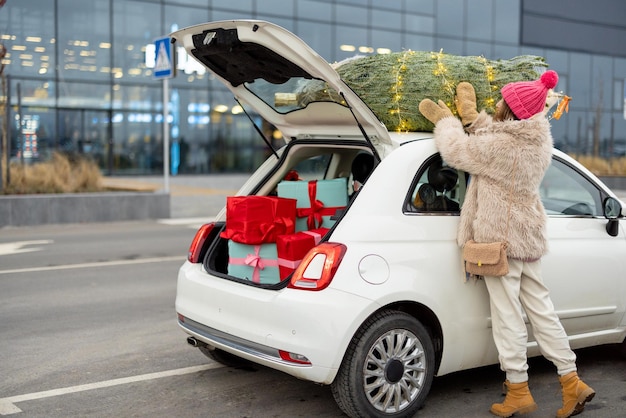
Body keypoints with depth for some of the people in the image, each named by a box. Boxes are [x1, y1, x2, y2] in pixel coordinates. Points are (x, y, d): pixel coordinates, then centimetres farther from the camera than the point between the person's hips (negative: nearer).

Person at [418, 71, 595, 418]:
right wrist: (470, 115, 15)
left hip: (500, 238, -8)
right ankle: (572, 383, 17)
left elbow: (456, 151, -12)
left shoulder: (501, 146, -23)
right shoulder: (539, 139, 2)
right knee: (539, 307, 14)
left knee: (507, 315, 1)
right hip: (528, 236, 8)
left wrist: (444, 119, 4)